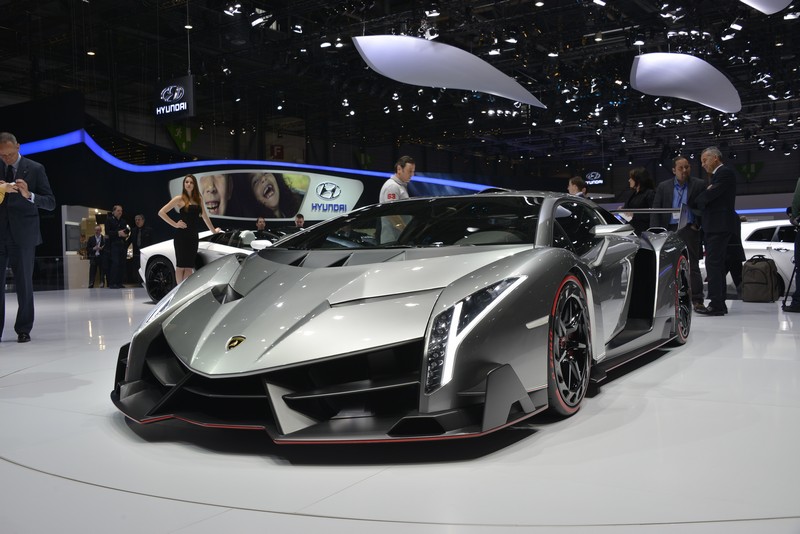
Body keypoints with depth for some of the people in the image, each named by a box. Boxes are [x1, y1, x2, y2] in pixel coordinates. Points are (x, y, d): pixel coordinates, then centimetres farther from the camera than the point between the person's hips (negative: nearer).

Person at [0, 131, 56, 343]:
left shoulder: (35, 169, 2)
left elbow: (50, 203, -1)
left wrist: (29, 195, -18)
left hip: (23, 235, -2)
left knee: (24, 283, 4)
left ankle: (23, 330, 14)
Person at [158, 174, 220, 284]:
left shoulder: (198, 200, 13)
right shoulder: (179, 199, -1)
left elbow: (205, 216, 24)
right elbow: (161, 212, -4)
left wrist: (213, 230, 29)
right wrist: (175, 224, -8)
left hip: (194, 237, 5)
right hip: (182, 236, -5)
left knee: (189, 266, 4)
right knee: (181, 265, -2)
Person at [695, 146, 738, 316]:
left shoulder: (725, 172, -10)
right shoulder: (717, 175, 21)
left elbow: (709, 196, -18)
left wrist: (697, 199, 0)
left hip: (719, 226, -10)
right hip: (714, 226, 10)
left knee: (713, 263, -13)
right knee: (717, 264, 11)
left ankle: (716, 304, -14)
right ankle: (719, 304, 16)